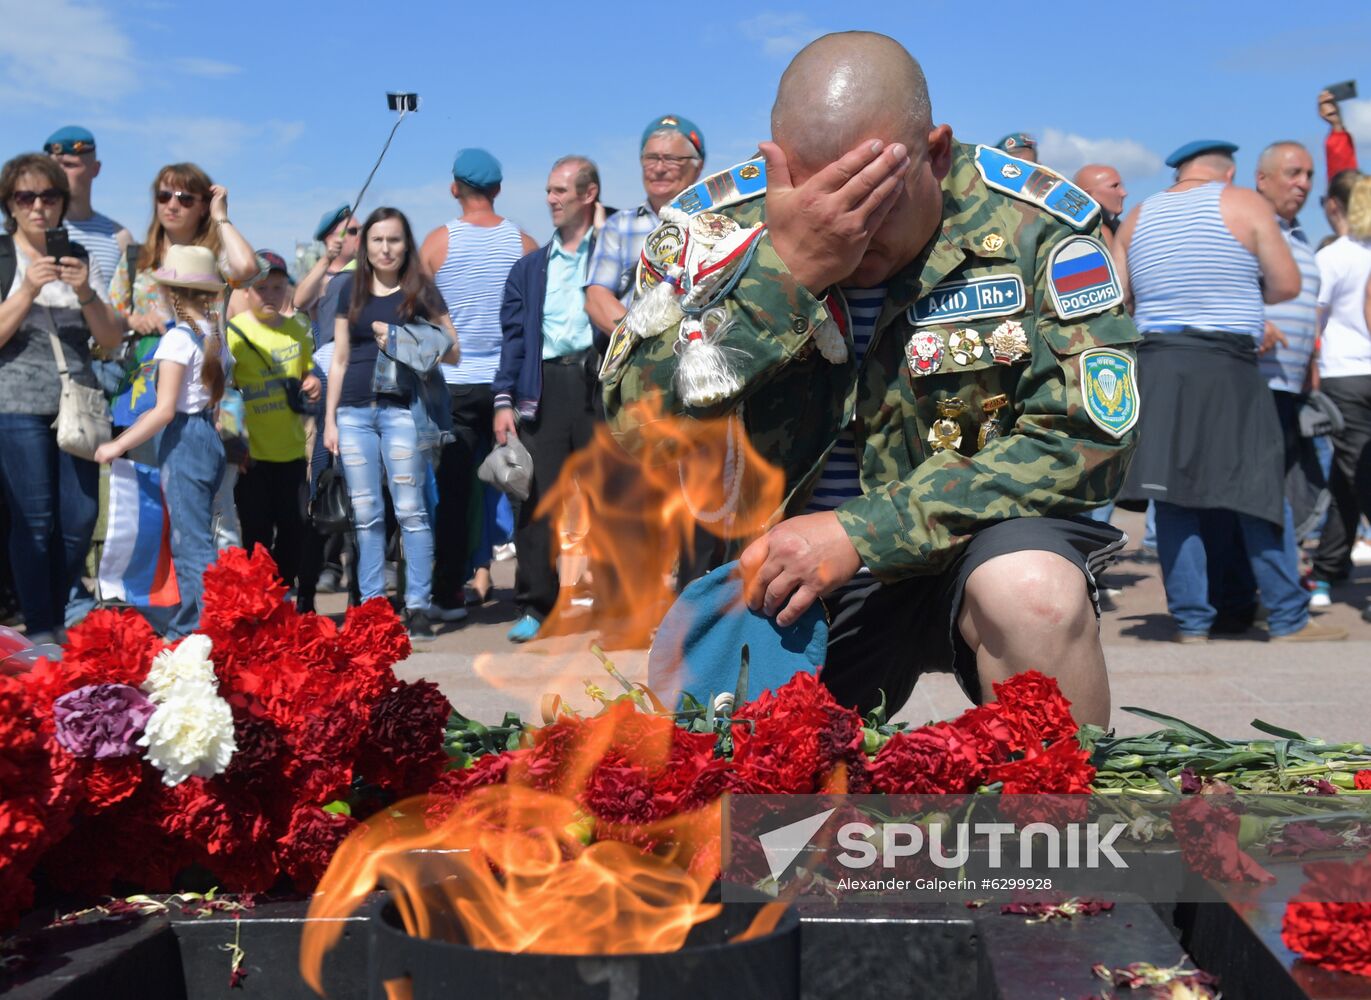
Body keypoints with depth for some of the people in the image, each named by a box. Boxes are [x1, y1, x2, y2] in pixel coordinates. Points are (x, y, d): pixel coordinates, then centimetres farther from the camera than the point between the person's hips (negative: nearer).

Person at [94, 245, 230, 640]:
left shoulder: (178, 337, -14)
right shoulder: (214, 333, 10)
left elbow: (165, 410, -18)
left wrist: (118, 445, -12)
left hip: (183, 442, -9)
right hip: (209, 437, 9)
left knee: (195, 547, -7)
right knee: (185, 543, 17)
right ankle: (183, 630, 24)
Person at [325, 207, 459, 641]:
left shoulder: (419, 290, 5)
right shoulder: (352, 289, 14)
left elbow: (451, 352, 2)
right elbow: (339, 358, 15)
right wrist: (330, 418, 11)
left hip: (401, 407, -3)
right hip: (354, 409, 3)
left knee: (410, 511, -5)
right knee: (366, 515, 5)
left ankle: (417, 608, -1)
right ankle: (370, 606, 11)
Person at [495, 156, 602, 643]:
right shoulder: (531, 267, 19)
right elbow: (514, 335, 13)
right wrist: (504, 398, 4)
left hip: (599, 379, -2)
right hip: (545, 386, 3)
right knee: (538, 497, -1)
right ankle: (535, 605, 5)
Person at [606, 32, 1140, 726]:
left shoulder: (1030, 226, -11)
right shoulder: (720, 222, -8)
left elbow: (1087, 436, -17)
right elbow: (635, 426, -16)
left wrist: (862, 533, -24)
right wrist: (785, 272, -28)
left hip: (970, 544, -1)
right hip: (777, 570, 2)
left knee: (1035, 595, -32)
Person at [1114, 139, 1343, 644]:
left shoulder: (1137, 218, 13)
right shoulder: (1245, 205, 2)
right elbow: (1287, 284, -1)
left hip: (1155, 367, 4)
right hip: (1226, 367, -3)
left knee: (1174, 499, 4)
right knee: (1255, 490, 2)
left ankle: (1191, 620, 4)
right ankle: (1287, 618, 7)